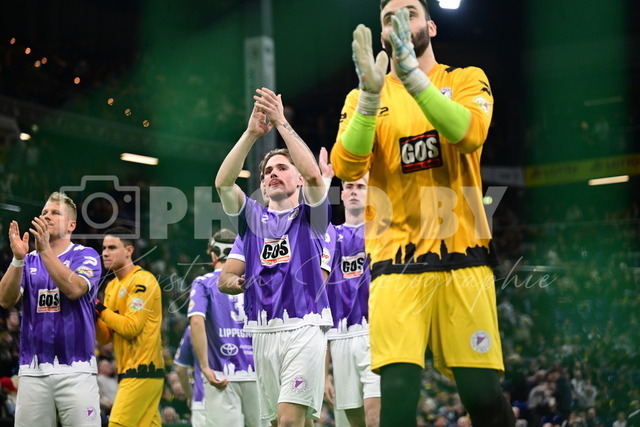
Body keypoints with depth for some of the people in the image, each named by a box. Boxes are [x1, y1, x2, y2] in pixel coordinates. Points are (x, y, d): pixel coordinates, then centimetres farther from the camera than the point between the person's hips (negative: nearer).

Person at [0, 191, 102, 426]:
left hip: (76, 370, -3)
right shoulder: (29, 261, 13)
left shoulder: (86, 256, 3)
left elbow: (74, 289, -16)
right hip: (32, 371, 3)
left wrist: (45, 250, -21)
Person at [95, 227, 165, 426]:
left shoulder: (143, 281, -10)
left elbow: (130, 327, -18)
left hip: (142, 371, -9)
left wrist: (100, 310, -11)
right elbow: (105, 337, 13)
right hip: (128, 371, 9)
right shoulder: (112, 286, 16)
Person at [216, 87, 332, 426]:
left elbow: (313, 175, -12)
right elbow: (223, 182, -1)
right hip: (263, 332, 4)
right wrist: (252, 132, -11)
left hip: (303, 328, -4)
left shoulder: (311, 216, 8)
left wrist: (281, 123, -15)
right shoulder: (252, 217, 16)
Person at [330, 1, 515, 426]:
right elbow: (346, 167, -6)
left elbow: (470, 134, -14)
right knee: (397, 393, -15)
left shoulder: (466, 81, 9)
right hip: (396, 263, 0)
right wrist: (371, 94, -19)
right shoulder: (362, 98, 12)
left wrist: (412, 75, -24)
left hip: (462, 256, 0)